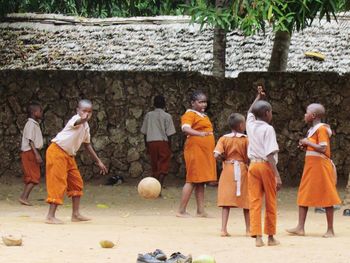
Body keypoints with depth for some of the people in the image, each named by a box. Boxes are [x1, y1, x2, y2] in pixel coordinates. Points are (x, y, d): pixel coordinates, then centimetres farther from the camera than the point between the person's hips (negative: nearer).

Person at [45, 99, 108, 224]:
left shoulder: (86, 126, 10)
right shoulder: (76, 119, -18)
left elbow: (87, 144, 23)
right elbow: (77, 122, -45)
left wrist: (98, 161, 23)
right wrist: (83, 119, -70)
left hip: (69, 155, 10)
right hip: (57, 152, -9)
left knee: (76, 182, 12)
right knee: (58, 183, -13)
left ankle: (76, 214, 19)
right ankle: (51, 216, -14)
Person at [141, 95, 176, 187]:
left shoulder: (148, 115, 7)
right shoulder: (167, 116, -2)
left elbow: (144, 133, 9)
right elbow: (169, 134, -5)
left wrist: (147, 146, 17)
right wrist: (170, 147, 3)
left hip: (151, 142, 3)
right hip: (163, 142, -3)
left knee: (155, 167, 13)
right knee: (163, 168, -3)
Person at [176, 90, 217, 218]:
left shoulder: (204, 116, 20)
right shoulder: (190, 114, -8)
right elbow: (185, 128, -26)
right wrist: (199, 133, -44)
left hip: (205, 152, 9)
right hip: (195, 150, -9)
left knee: (201, 182, 8)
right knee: (192, 180, -8)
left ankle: (200, 211, 9)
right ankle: (181, 211, -6)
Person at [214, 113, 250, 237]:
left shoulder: (223, 139, 0)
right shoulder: (246, 140, -5)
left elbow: (217, 155, -12)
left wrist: (224, 158, 7)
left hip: (228, 170, 1)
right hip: (242, 169, -1)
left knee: (226, 200, 0)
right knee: (246, 200, 9)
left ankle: (224, 229, -8)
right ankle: (248, 229, 16)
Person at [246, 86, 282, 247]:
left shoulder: (250, 125, 7)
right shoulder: (268, 129, -9)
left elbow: (250, 112, 33)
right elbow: (270, 155, -16)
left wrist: (258, 97, 43)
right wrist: (277, 175, -18)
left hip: (253, 166, 5)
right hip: (266, 166, -5)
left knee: (254, 202, 1)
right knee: (270, 203, 7)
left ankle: (257, 237, -6)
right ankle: (271, 237, 14)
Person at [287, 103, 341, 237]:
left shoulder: (321, 129, -12)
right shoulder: (312, 129, 16)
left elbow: (323, 148, -20)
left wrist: (307, 142, -14)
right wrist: (305, 145, 7)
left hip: (320, 166, -10)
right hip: (310, 166, 10)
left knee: (326, 197, -4)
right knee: (303, 196, 5)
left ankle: (330, 230, -1)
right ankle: (300, 228, 4)